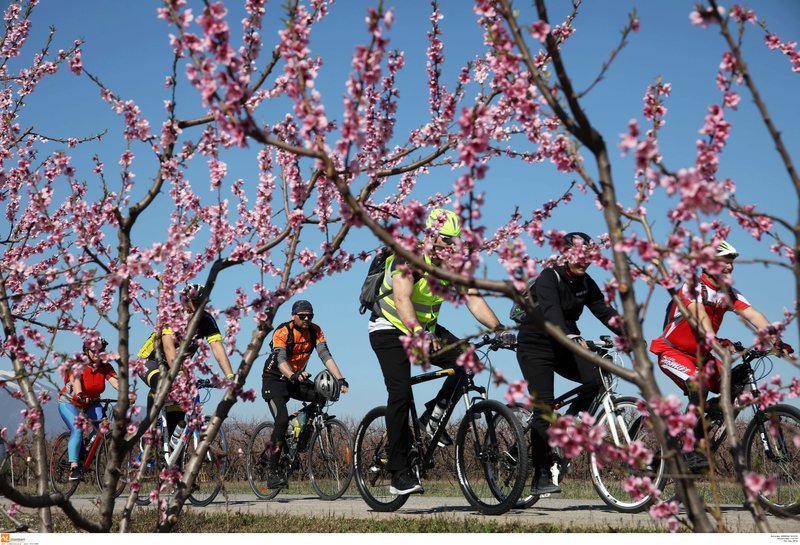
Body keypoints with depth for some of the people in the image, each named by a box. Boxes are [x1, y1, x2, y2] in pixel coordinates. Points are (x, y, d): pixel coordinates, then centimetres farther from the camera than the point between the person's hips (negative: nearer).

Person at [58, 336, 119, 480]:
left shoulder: (105, 367, -10)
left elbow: (115, 382, -25)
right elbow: (75, 381, -39)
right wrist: (80, 396, -59)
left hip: (91, 404, 4)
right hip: (70, 402, -4)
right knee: (77, 430, -27)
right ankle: (73, 467, -27)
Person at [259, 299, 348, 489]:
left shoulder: (315, 331, -6)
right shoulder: (282, 332, -20)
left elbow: (325, 355, -16)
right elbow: (281, 360, -33)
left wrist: (340, 379, -30)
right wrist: (293, 376, -53)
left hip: (297, 379, 5)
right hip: (275, 379, -5)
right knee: (282, 420, -24)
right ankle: (272, 473, -17)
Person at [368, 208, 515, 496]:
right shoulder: (408, 257, -23)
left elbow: (474, 300, -11)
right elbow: (402, 298, -36)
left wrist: (498, 328, -26)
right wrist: (417, 332, -51)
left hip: (427, 329, 6)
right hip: (390, 329, -6)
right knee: (401, 393, -17)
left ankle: (433, 415, -1)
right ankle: (399, 473, -13)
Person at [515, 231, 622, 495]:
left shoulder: (585, 283, 4)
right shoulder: (549, 278, -17)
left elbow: (605, 311, -4)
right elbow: (552, 312, -33)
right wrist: (573, 338, -49)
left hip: (563, 348, 6)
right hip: (535, 347, -6)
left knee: (597, 378, -21)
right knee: (544, 409, -13)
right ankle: (541, 478, -8)